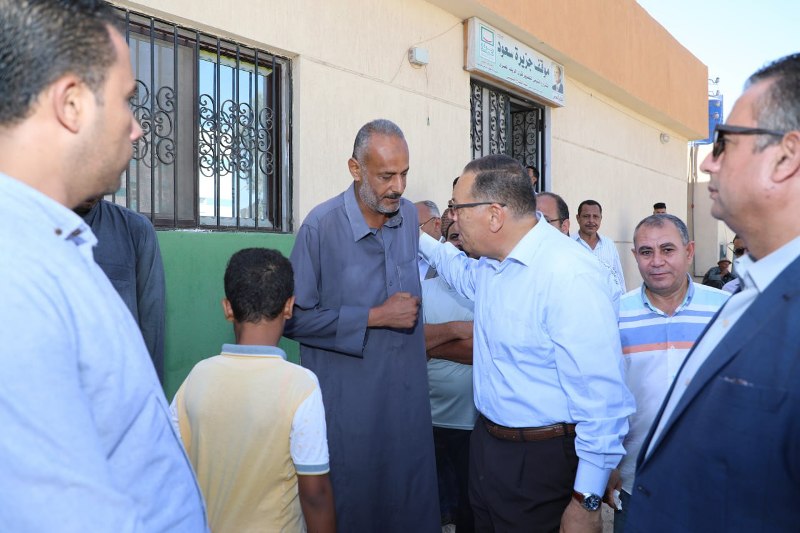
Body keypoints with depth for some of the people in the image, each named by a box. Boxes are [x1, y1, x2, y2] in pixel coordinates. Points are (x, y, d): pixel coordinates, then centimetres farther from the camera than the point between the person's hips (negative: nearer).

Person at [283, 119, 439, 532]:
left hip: (408, 390, 5)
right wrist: (375, 317, -16)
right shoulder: (321, 225, -15)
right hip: (349, 400, -4)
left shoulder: (409, 215, 2)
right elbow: (295, 318, -15)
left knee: (413, 496, 16)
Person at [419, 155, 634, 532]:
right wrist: (419, 239, 27)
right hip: (486, 442, 8)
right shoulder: (490, 264, 1)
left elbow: (600, 397, -26)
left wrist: (586, 502, -21)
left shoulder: (569, 276, -26)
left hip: (541, 460, -8)